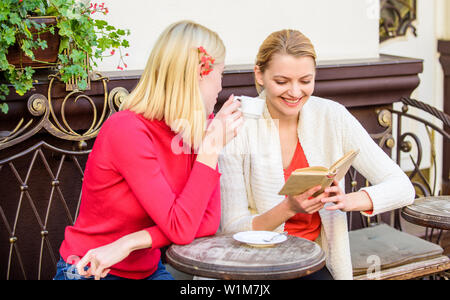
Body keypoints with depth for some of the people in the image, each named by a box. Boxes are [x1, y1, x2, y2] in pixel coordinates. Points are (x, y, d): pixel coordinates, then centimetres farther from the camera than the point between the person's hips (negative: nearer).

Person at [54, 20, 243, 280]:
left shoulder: (198, 129, -2)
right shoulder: (128, 130, -22)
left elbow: (210, 221, -10)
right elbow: (181, 229, -24)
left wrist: (130, 243, -21)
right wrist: (210, 151, -22)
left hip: (148, 269, 5)